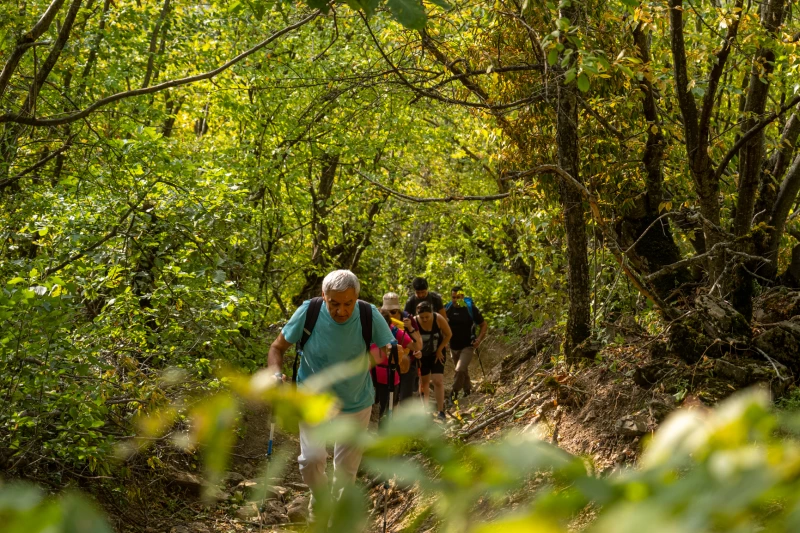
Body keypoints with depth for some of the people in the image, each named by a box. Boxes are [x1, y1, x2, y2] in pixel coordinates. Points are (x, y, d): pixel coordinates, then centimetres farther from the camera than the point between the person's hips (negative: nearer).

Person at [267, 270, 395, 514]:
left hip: (356, 402, 1)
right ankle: (320, 501, 20)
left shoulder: (369, 315, -21)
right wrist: (277, 373, -29)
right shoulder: (308, 312, -21)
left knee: (346, 467, 9)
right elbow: (277, 348, -9)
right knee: (311, 459, -13)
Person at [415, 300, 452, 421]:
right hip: (422, 354, 1)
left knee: (438, 380, -11)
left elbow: (448, 334, -9)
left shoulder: (439, 319, -24)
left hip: (436, 353, -1)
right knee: (424, 381, 12)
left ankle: (441, 411, -6)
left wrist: (440, 350, -10)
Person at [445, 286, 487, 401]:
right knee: (463, 370, 19)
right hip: (453, 347, 4)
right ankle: (468, 389, 40)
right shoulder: (447, 309, -4)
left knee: (460, 370, -19)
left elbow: (483, 325, -3)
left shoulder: (471, 308, -12)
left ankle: (455, 391, 0)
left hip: (468, 346, -4)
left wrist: (479, 339, -15)